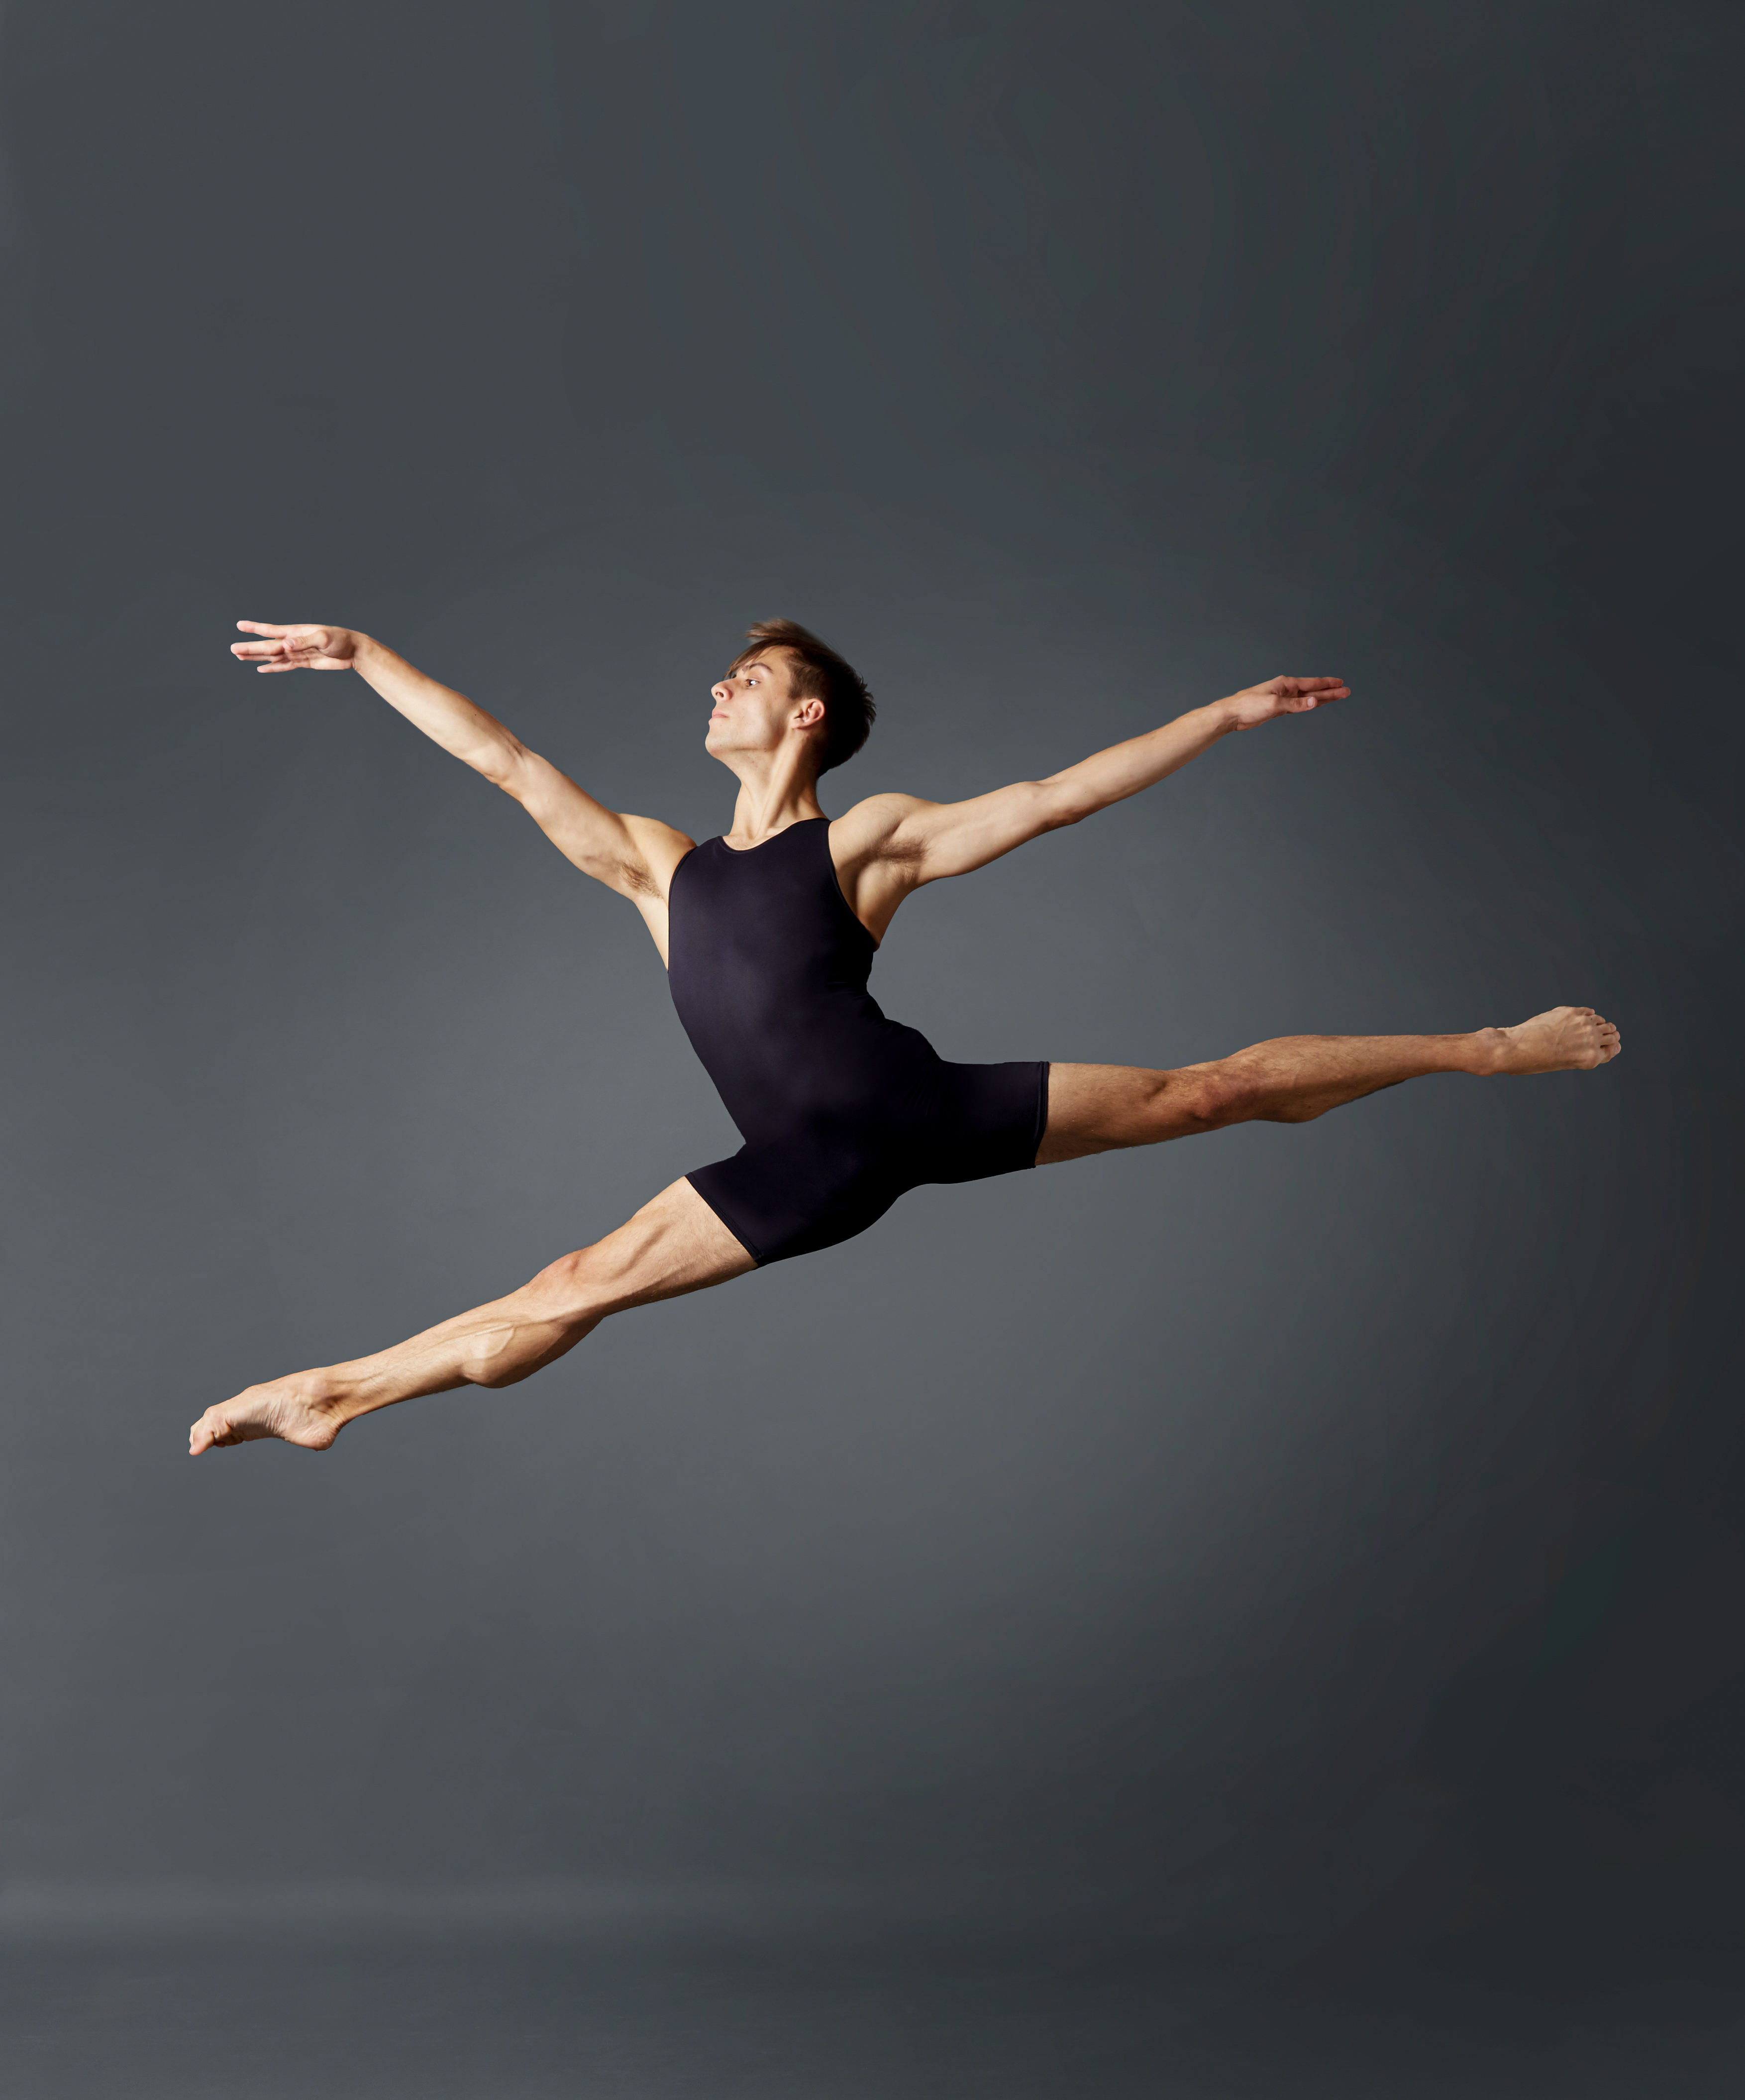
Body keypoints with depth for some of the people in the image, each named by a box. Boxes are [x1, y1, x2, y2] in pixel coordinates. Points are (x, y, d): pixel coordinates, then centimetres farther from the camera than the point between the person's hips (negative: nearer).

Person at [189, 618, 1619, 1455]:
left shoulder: (870, 836, 5)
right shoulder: (657, 867, 16)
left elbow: (1056, 797, 4)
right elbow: (510, 761, 17)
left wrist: (1230, 714, 3)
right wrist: (365, 654, 18)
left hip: (926, 1107, -2)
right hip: (810, 1170, 3)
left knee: (1210, 1092, -2)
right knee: (578, 1286, -7)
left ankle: (1489, 1051, 9)